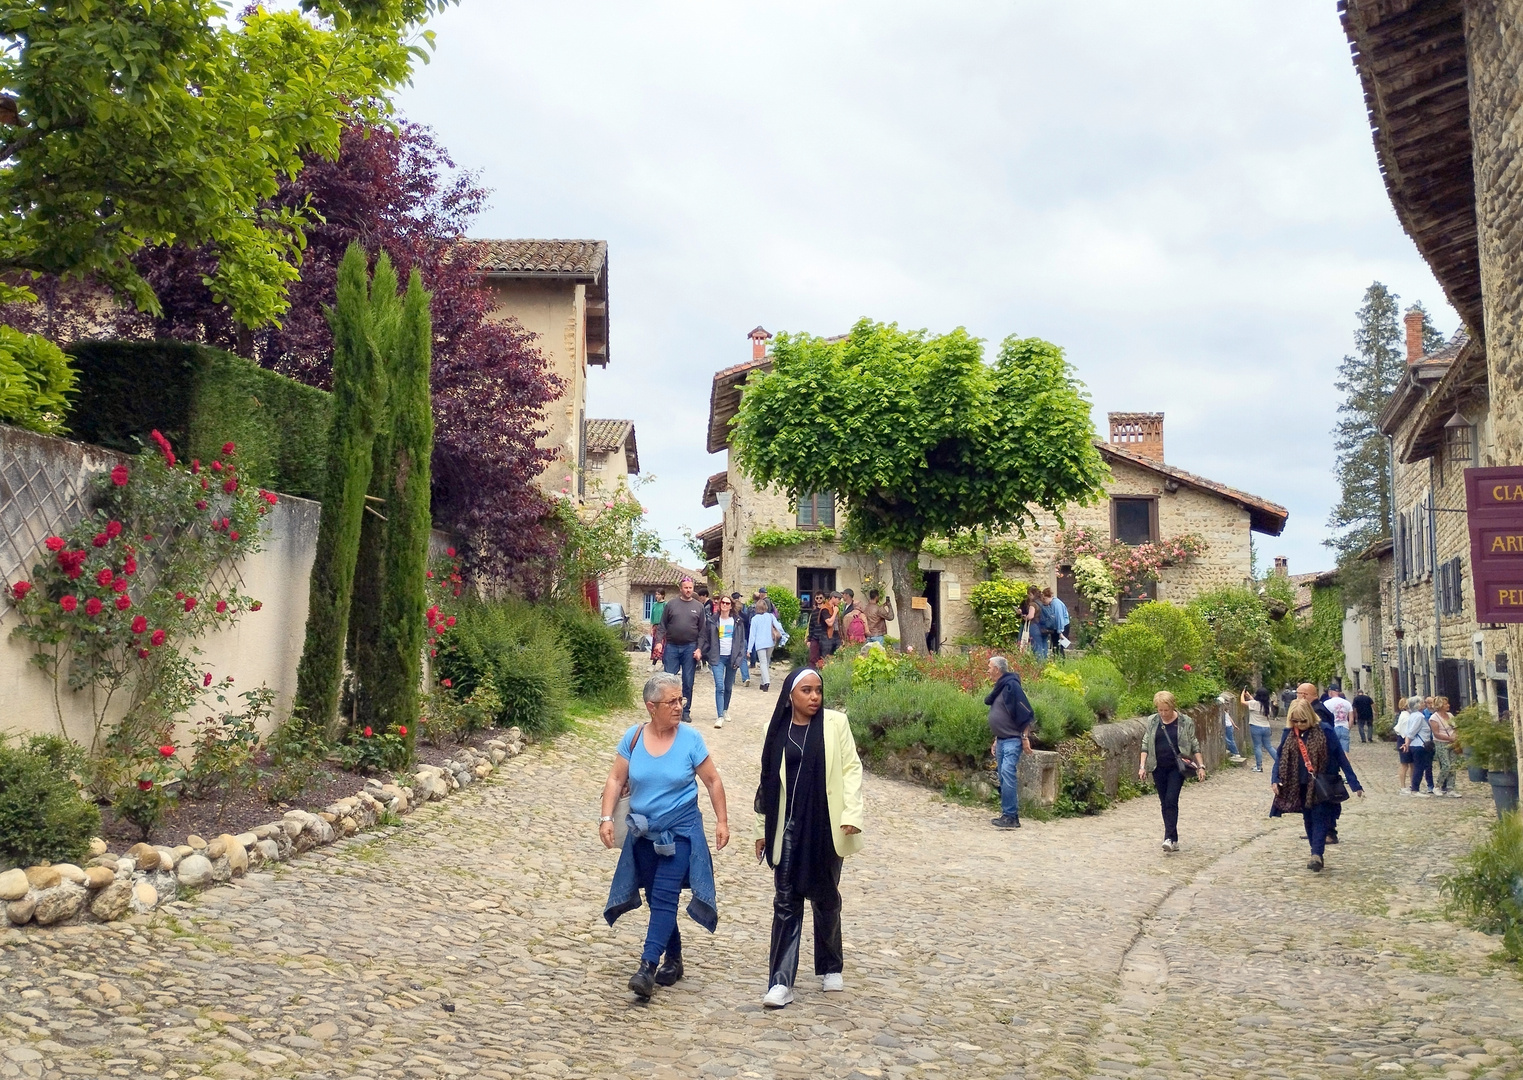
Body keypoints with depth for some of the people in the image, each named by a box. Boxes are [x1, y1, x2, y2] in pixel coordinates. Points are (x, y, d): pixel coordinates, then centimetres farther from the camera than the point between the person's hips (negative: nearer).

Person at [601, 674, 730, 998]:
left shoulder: (690, 739, -10)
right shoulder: (633, 737, -5)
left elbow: (712, 781, -2)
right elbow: (616, 779, 0)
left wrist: (722, 821, -3)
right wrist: (606, 818, -9)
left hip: (681, 831, -3)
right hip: (643, 833, 3)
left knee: (664, 896, -12)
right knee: (656, 897, 12)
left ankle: (648, 966, -13)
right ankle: (673, 959, 29)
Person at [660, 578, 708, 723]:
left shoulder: (699, 606, 5)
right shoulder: (671, 604, 4)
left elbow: (702, 630, 4)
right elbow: (663, 625, 4)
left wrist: (699, 649, -4)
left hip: (690, 648, 1)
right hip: (672, 647, 0)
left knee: (688, 682, 6)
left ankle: (686, 711, 14)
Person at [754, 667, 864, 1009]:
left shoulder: (835, 723, -2)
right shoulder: (777, 730, 3)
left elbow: (851, 768, -3)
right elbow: (768, 781, 9)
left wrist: (852, 814, -13)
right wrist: (762, 829, 10)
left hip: (826, 828, -1)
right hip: (788, 828, 1)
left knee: (826, 900, 14)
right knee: (786, 902, 2)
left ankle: (831, 968, 34)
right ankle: (780, 981, 6)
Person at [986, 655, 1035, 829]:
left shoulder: (1011, 686, -14)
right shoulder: (999, 688, 15)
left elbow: (1025, 714, -18)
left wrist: (1025, 737, -19)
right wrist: (996, 740, 22)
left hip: (1013, 741, -10)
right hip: (1002, 741, 10)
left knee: (1008, 774, -16)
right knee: (1003, 777, 10)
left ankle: (1011, 817, -15)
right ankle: (1007, 815, 15)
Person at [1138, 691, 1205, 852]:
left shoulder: (1185, 722, -3)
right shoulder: (1152, 721, 3)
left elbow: (1194, 746, 2)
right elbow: (1145, 745, 7)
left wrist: (1201, 766, -2)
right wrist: (1142, 766, 1)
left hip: (1177, 768, -3)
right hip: (1159, 768, 3)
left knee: (1171, 801, -13)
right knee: (1164, 803, 6)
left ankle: (1170, 838, -13)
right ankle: (1173, 840, 14)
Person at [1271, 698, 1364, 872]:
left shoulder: (1324, 731, -11)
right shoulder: (1289, 734, 0)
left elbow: (1340, 757, -8)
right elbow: (1281, 757, 7)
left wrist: (1355, 784, -7)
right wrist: (1275, 779, -8)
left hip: (1321, 785, -4)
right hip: (1300, 785, 5)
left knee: (1319, 818, -11)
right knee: (1308, 820, 10)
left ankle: (1317, 855, -18)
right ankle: (1317, 854, 19)